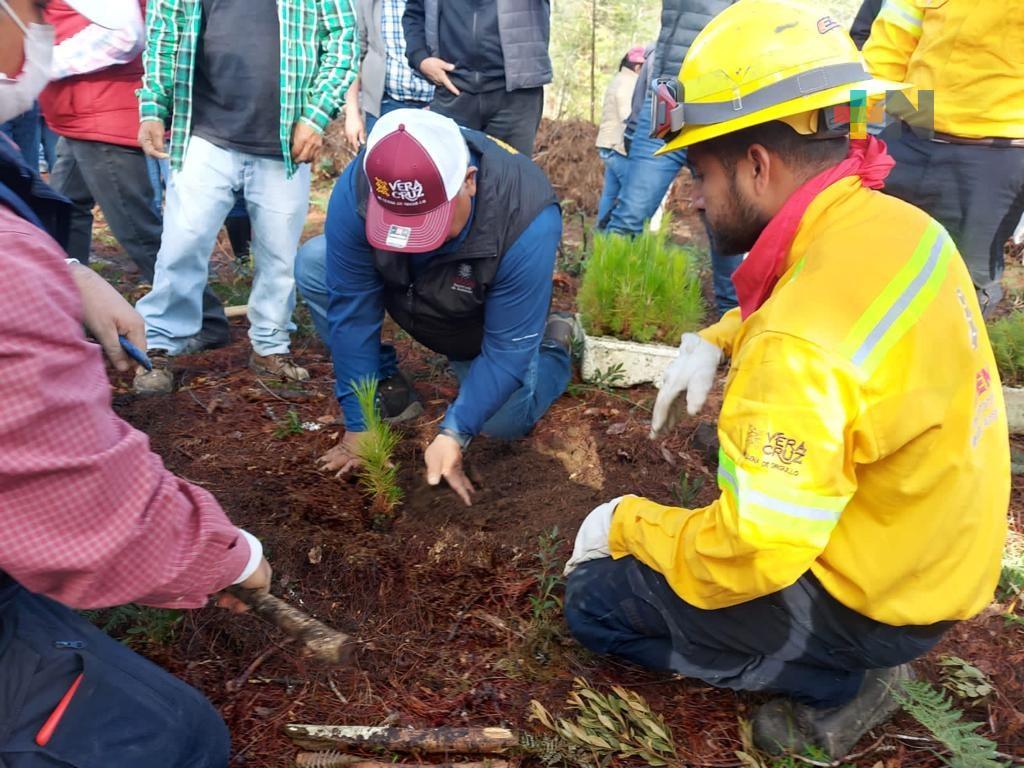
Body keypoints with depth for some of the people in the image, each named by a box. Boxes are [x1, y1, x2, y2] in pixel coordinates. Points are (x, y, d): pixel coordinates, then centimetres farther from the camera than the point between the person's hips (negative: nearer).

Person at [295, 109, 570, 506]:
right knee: (312, 268, -20)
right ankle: (389, 388, -2)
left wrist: (453, 434, -38)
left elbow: (506, 348, -32)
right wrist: (359, 427, -26)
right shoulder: (355, 188, -33)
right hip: (403, 290, 3)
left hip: (486, 324, -2)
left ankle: (554, 345, 14)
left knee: (504, 421, -18)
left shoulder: (526, 219, -40)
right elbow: (351, 312, -28)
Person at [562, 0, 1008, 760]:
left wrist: (625, 522, -13)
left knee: (595, 598, 3)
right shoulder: (899, 226, -8)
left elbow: (750, 557, -29)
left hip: (868, 598, -8)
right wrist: (712, 343, 2)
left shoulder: (802, 346, -34)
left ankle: (839, 680, 4)